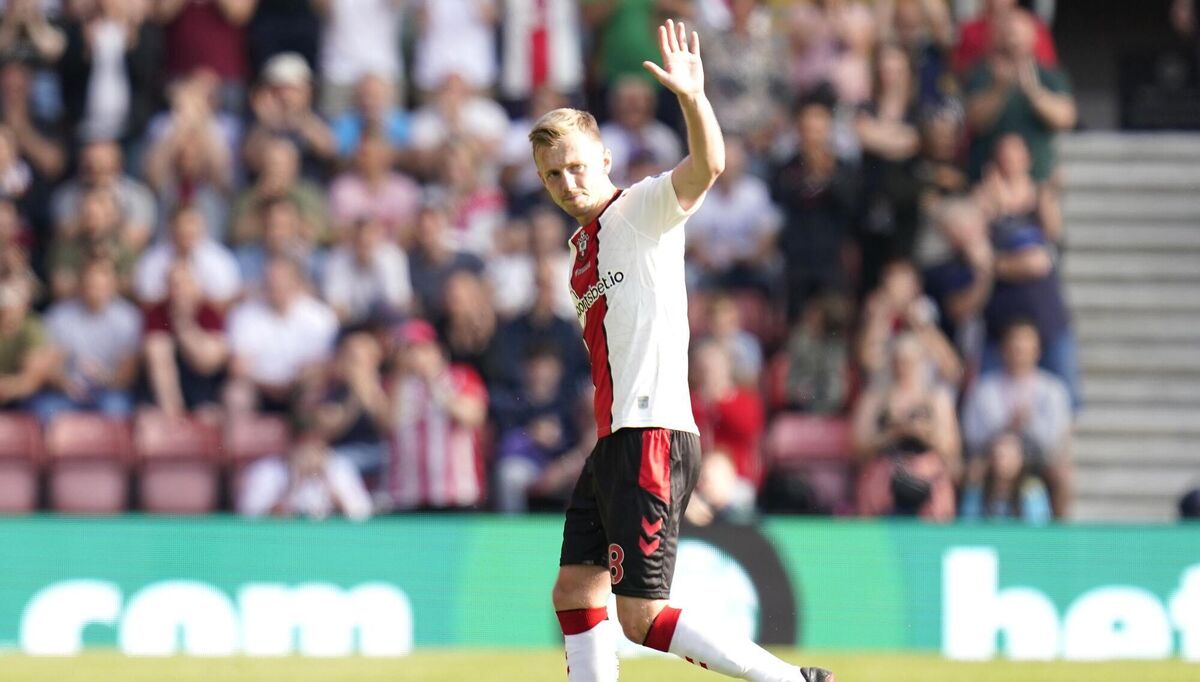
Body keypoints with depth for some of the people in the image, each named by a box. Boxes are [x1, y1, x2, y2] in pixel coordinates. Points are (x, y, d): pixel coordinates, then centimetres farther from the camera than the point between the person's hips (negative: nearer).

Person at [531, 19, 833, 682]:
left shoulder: (644, 208, -5)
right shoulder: (584, 242, 19)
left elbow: (708, 165, -26)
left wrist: (692, 97, -43)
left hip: (654, 435, -9)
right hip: (612, 440, 9)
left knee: (641, 616, -13)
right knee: (574, 591, 8)